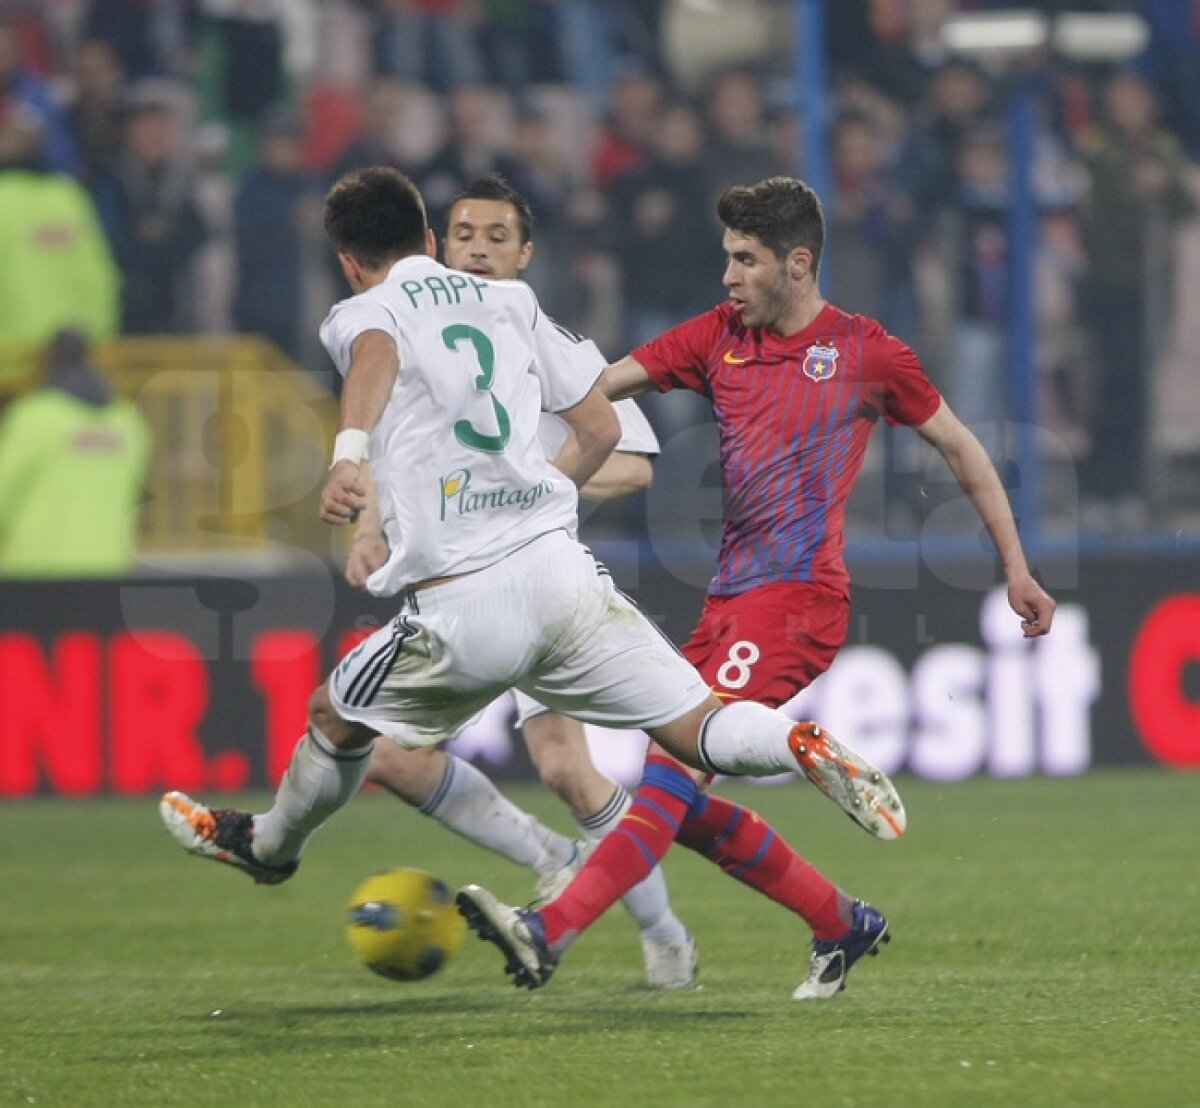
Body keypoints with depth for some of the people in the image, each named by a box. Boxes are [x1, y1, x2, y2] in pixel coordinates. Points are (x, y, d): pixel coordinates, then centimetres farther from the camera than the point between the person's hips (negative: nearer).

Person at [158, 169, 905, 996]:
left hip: (458, 612, -3)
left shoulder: (360, 313, 6)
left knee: (335, 719, 25)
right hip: (560, 571, 3)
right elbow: (602, 429, 21)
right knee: (699, 729, -1)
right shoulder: (509, 302, 18)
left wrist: (349, 451, -39)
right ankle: (806, 747, -30)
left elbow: (377, 353, -21)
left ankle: (271, 845, 47)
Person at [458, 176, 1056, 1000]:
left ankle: (549, 935, -32)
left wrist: (1016, 568, 13)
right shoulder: (720, 336, 13)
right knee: (687, 805, 3)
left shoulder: (867, 353, 2)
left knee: (682, 764, -20)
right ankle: (843, 923, 20)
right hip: (730, 595, 7)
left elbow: (960, 447, 12)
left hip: (799, 596, -7)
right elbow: (602, 384, 7)